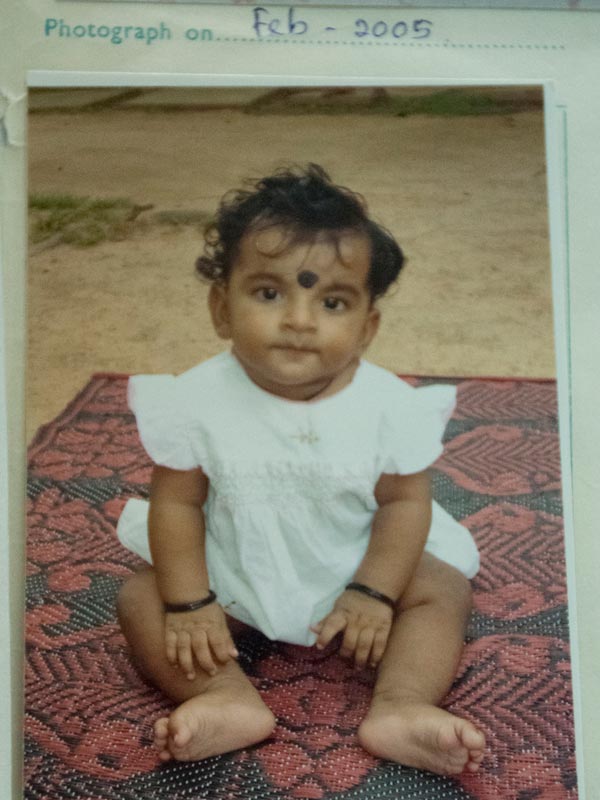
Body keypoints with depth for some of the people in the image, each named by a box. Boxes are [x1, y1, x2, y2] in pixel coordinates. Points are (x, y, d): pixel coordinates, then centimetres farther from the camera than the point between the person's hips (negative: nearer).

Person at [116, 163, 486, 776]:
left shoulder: (389, 403, -19)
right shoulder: (199, 399, -20)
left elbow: (404, 500, -11)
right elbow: (177, 501, -12)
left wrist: (373, 593, -18)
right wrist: (188, 602, -16)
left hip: (354, 571, 0)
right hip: (233, 574, 0)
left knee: (445, 589, -13)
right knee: (138, 598, -15)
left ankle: (401, 707, -21)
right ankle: (232, 700, -26)